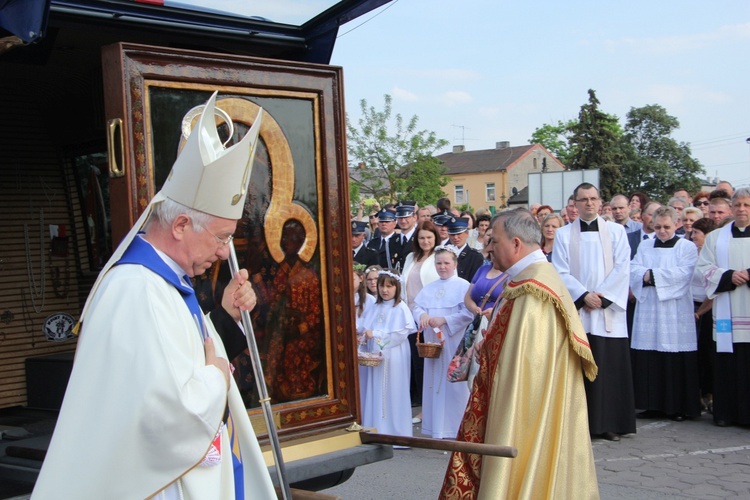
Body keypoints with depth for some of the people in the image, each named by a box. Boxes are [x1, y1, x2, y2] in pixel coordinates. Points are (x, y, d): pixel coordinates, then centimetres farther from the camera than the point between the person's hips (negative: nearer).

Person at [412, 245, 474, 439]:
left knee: (454, 383, -4)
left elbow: (468, 313, -11)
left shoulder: (463, 286, -2)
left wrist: (444, 320, -17)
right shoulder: (429, 288, 16)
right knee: (434, 382, 7)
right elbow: (417, 306, 10)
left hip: (454, 343, -5)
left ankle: (455, 428, 3)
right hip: (432, 343, 5)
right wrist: (422, 315, -12)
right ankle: (436, 428, 14)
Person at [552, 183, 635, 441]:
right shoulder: (563, 234, 7)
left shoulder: (616, 231, 8)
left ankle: (610, 423, 9)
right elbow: (560, 272, 0)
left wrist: (602, 297, -10)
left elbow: (622, 268, 0)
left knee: (610, 368, 0)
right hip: (576, 310, 0)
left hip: (608, 310, 0)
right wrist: (583, 295, -12)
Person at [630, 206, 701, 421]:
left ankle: (678, 407, 5)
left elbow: (682, 274, -10)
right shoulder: (644, 246, 16)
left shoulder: (687, 247, 5)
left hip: (675, 313, -3)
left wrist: (652, 274, -11)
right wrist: (647, 275, -16)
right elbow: (634, 270, 4)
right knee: (648, 361, 0)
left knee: (676, 361, -4)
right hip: (648, 312, 3)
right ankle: (653, 405, 8)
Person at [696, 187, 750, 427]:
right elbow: (704, 268, 6)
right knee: (728, 365, 1)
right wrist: (729, 276, -10)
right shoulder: (716, 237, 14)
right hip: (728, 314, 1)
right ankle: (726, 413, 9)